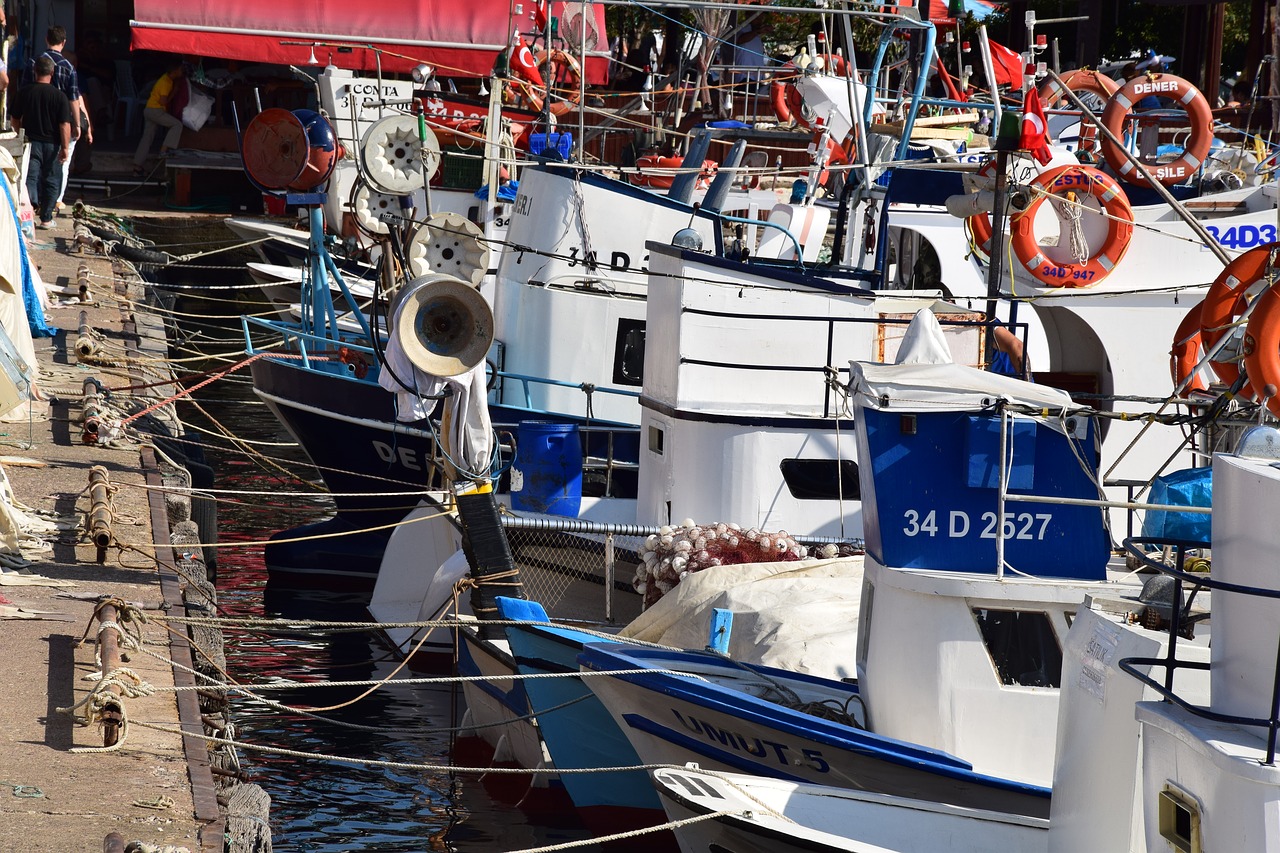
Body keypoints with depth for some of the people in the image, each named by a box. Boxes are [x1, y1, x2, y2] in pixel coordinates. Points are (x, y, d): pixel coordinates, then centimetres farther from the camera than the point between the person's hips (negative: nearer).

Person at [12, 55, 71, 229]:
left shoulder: (24, 92, -3)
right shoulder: (59, 96, -9)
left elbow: (16, 120, 7)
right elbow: (65, 124, -13)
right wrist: (65, 147, -8)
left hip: (31, 142, 1)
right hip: (52, 143, -1)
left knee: (30, 177, -1)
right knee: (51, 181, 11)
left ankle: (30, 205, -28)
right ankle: (46, 218, 15)